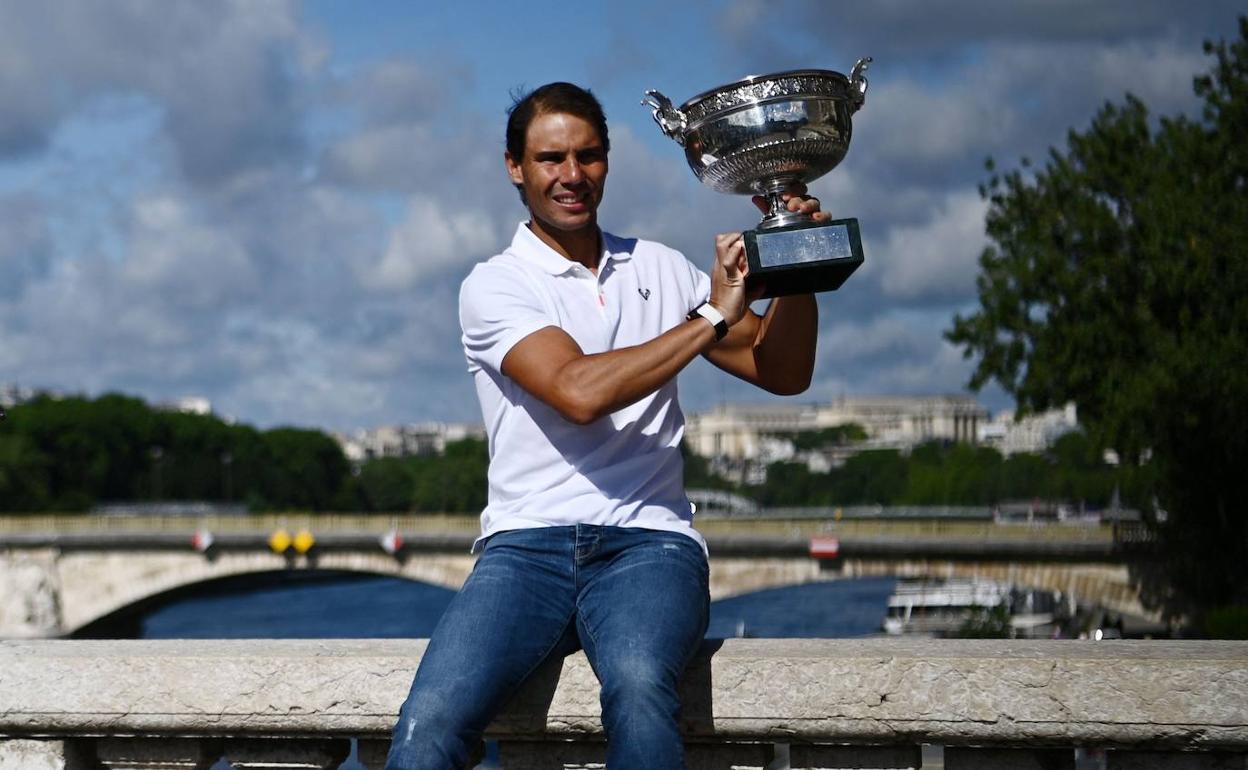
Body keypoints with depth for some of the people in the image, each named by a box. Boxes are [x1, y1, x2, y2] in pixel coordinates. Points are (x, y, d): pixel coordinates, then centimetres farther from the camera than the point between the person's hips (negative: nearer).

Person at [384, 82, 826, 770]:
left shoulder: (659, 269, 18)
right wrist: (712, 319, -9)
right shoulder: (493, 287, 5)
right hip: (526, 545, -1)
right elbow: (579, 391, -13)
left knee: (638, 688, -34)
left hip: (648, 540, 2)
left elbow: (783, 373, 18)